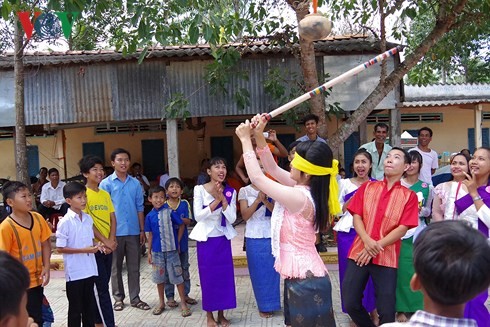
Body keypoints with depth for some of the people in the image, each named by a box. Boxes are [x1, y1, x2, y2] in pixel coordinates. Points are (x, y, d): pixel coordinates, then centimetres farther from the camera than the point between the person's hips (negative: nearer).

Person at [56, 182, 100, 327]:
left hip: (89, 269, 6)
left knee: (90, 306, 17)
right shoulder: (65, 222, -15)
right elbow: (60, 248, -14)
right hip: (74, 272, -6)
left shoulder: (88, 218, 4)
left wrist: (96, 246, -6)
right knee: (75, 308, 8)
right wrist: (84, 250, -19)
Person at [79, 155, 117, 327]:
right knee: (101, 287, -2)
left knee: (102, 286, 14)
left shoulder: (105, 194, 10)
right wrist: (105, 241, -15)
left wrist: (111, 240, -7)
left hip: (108, 246, 6)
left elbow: (113, 219, 7)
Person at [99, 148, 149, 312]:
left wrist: (142, 230, 7)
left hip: (133, 231, 3)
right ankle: (118, 297, 25)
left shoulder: (135, 183, 4)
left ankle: (135, 298, 22)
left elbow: (140, 208, 8)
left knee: (134, 267, 10)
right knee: (116, 267, 10)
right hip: (115, 232, -2)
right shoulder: (106, 184, -4)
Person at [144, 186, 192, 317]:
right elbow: (150, 235, 7)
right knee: (159, 278, 14)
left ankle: (183, 304, 15)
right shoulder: (150, 216, 1)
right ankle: (161, 303, 30)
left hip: (171, 249, -3)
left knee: (177, 276, 2)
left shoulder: (169, 211, -7)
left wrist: (178, 242, 0)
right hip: (157, 251, 3)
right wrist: (149, 252, 8)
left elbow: (181, 225, 1)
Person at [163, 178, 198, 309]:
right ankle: (170, 297, 18)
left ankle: (185, 294, 26)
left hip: (182, 241, 2)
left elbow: (188, 221, -6)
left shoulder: (185, 204, 0)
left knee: (184, 268, 12)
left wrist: (177, 219, -21)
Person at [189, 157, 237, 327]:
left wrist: (223, 198, -18)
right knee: (208, 276, 4)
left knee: (224, 275, 6)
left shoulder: (230, 192, 0)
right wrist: (216, 200, -23)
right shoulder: (200, 189, -9)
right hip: (206, 239, -3)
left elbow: (232, 218, -7)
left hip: (223, 239, 3)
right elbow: (198, 216, -17)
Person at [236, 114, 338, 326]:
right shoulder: (304, 189, 2)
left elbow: (257, 178, -18)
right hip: (302, 275, 10)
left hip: (305, 279, -10)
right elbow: (272, 168, 9)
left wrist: (245, 139, -9)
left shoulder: (299, 197, -25)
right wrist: (259, 136, -1)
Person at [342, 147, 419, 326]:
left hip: (386, 256, -2)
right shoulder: (367, 187, 9)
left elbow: (403, 228, -5)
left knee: (386, 309, 1)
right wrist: (367, 241, -16)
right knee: (350, 303, 2)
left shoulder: (409, 196, 3)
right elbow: (356, 216, 2)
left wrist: (377, 246, -14)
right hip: (359, 251, 2)